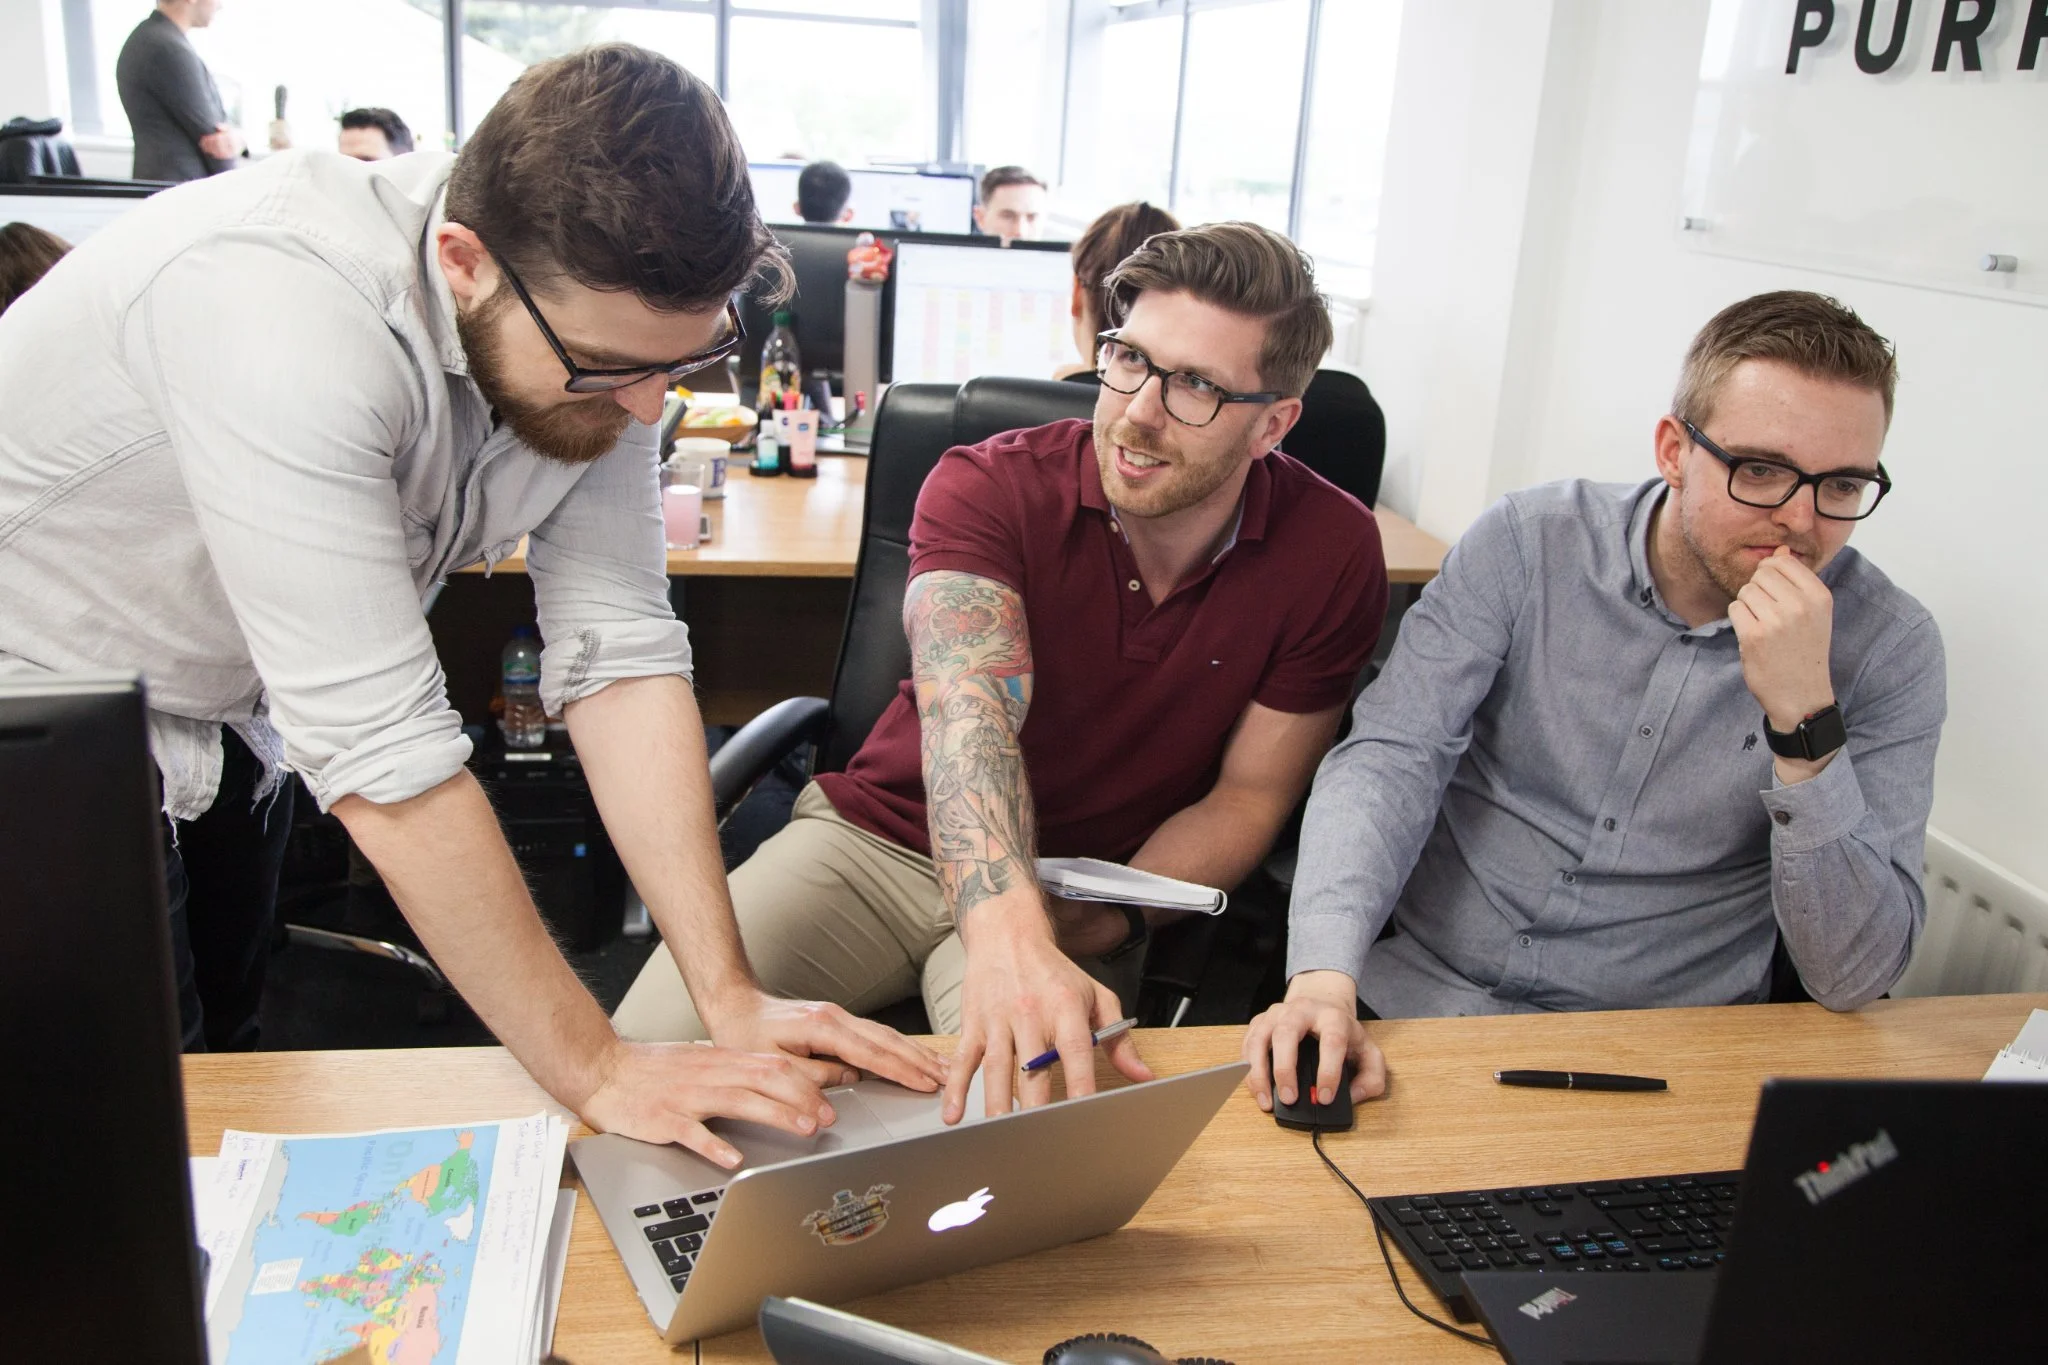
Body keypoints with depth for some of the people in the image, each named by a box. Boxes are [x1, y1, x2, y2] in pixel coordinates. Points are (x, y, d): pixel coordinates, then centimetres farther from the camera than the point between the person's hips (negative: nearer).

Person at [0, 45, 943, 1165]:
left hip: (215, 717, 6)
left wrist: (732, 997, -24)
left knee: (230, 1046, 19)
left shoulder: (599, 322, -18)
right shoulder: (282, 312, -40)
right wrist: (596, 1070, -33)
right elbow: (380, 750, -40)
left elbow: (620, 651, -19)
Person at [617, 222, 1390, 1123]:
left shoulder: (1333, 554, -10)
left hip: (1074, 894, 0)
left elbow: (1251, 792, -2)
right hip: (880, 834, 0)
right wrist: (1007, 934, -52)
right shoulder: (988, 486, -15)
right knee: (645, 1055, -18)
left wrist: (1108, 918, -21)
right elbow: (968, 710, -33)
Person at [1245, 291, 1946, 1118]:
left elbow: (1855, 977, -9)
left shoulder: (1890, 647, -5)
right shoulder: (1530, 541, -4)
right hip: (1414, 1000, 0)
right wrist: (1323, 975, -27)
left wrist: (1806, 716, -22)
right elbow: (1391, 756, -11)